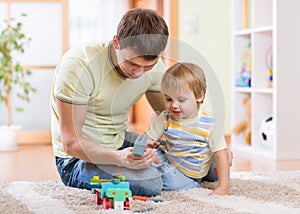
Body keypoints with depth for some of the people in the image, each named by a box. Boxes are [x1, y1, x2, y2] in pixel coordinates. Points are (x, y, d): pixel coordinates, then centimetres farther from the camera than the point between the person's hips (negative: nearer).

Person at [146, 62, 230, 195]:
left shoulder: (209, 125, -18)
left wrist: (223, 187, -25)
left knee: (173, 183, -32)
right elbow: (149, 138, 1)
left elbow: (220, 155, -17)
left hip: (187, 175, -3)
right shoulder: (166, 118, -7)